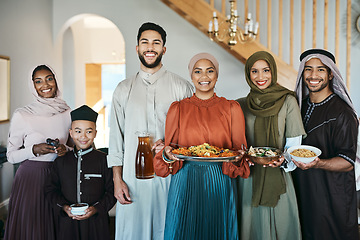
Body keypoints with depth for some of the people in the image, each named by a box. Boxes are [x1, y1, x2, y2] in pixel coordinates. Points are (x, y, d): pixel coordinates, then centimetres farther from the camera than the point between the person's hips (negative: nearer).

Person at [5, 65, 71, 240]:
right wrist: (34, 150, -18)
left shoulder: (67, 113, 4)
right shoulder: (22, 115, -6)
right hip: (30, 177, -3)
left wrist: (65, 150, -7)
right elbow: (11, 155, -1)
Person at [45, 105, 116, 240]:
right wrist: (63, 207, -7)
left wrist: (96, 208, -14)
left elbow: (112, 191, -3)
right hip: (68, 222, 2)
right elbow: (51, 190, 8)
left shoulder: (104, 160, -4)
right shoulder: (61, 162, 5)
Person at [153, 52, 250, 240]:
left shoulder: (232, 108, 6)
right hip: (185, 183, 0)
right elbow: (169, 149, 7)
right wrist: (168, 154, -14)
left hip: (219, 183, 0)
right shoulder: (178, 109, 6)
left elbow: (239, 148, 7)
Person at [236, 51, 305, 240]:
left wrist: (284, 159, -21)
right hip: (248, 177, 2)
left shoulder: (287, 101, -1)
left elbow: (294, 142, -2)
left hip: (277, 176, -1)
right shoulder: (241, 105, 6)